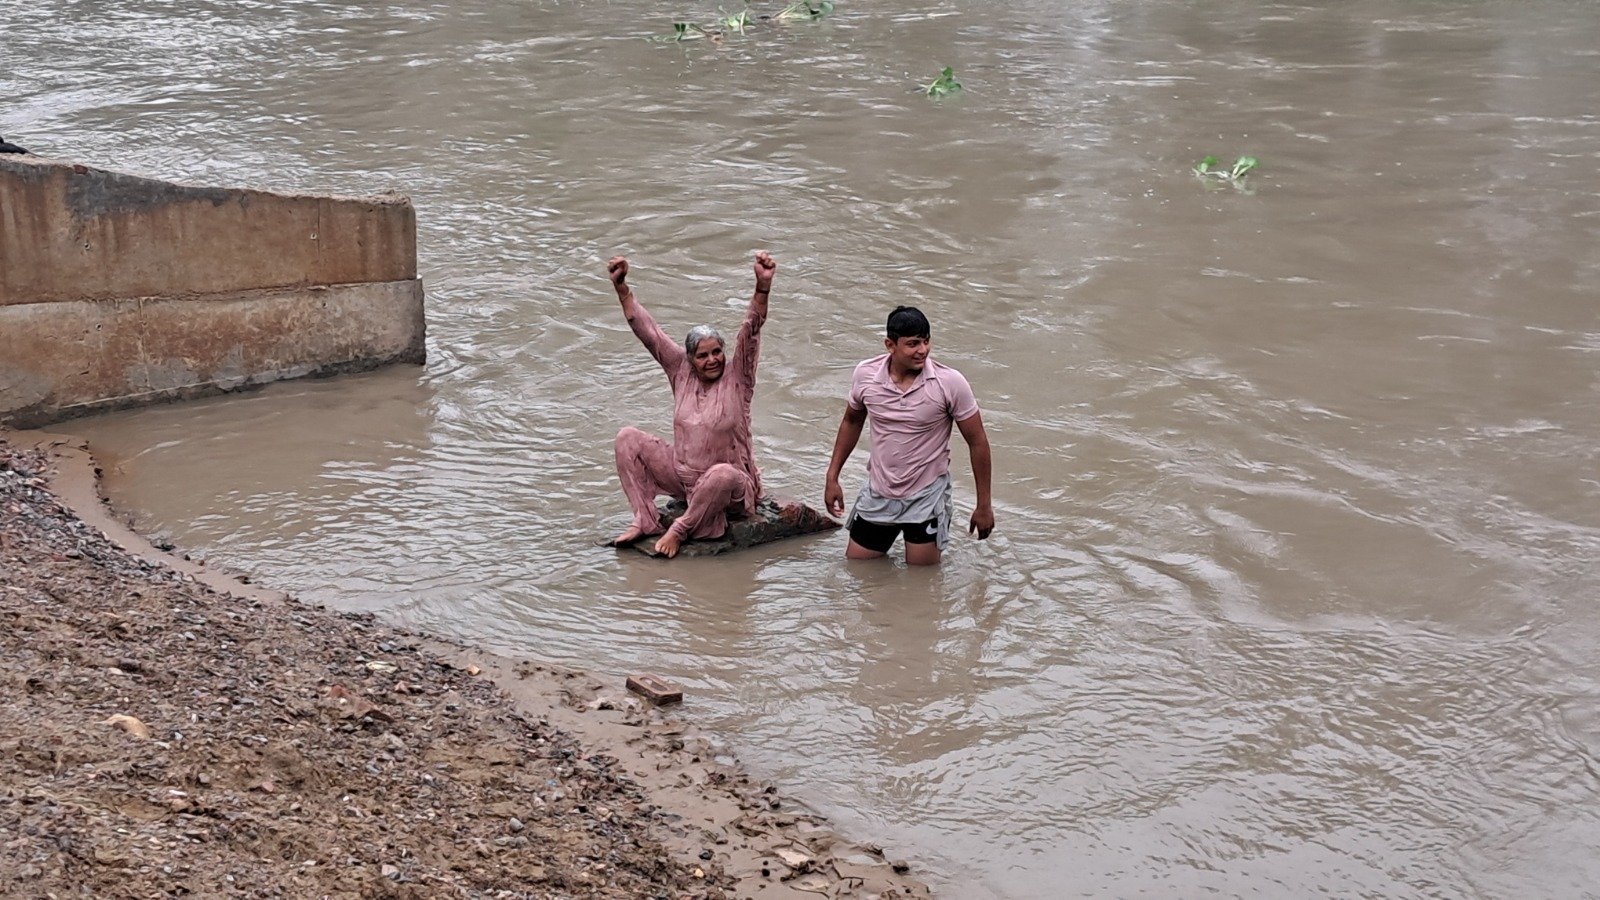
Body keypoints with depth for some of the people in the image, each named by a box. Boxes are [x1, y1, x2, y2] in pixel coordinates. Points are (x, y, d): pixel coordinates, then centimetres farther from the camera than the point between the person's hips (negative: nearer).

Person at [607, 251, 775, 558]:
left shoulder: (737, 377, -9)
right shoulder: (681, 371, 1)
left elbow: (751, 330, -24)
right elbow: (647, 331, -3)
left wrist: (763, 287, -39)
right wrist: (621, 287, -10)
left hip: (728, 486, -5)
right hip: (682, 475, 5)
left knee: (723, 474, -41)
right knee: (628, 438, -5)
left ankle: (681, 530, -16)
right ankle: (645, 521, -8)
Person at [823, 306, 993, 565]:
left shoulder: (950, 383, -19)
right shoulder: (865, 375, -11)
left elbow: (977, 442, -9)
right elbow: (851, 421, 10)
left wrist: (984, 506, -6)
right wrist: (832, 478, 11)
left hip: (926, 497, -3)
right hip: (878, 494, 3)